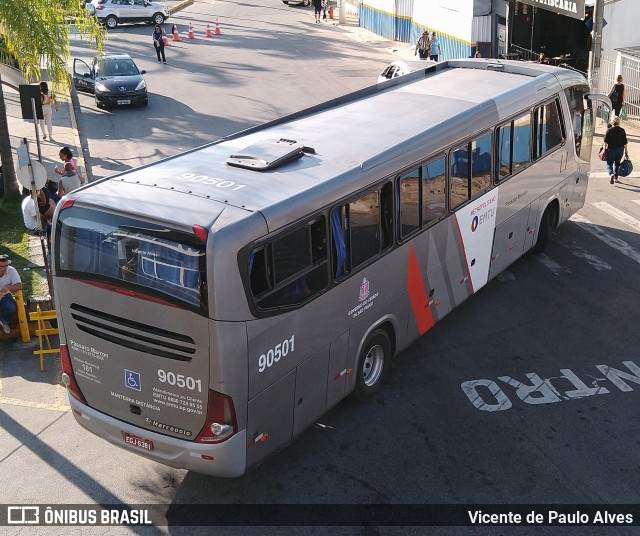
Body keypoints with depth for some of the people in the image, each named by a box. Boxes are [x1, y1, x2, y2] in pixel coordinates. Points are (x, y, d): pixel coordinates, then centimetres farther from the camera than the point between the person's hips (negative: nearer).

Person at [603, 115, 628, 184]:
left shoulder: (609, 130, -9)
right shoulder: (622, 130, -1)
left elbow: (606, 142, -11)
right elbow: (625, 142, 1)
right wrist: (626, 152, 8)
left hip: (611, 150, -3)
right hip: (620, 150, 3)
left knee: (609, 163, 5)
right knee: (617, 163, 19)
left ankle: (611, 174, -24)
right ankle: (616, 178, 24)